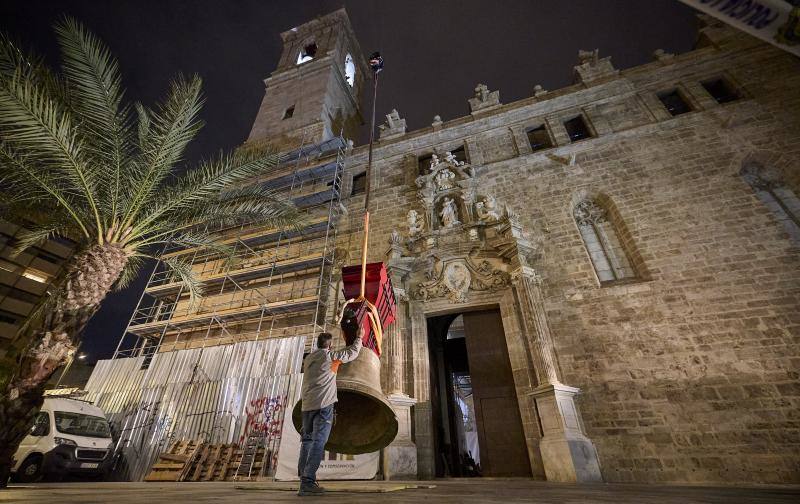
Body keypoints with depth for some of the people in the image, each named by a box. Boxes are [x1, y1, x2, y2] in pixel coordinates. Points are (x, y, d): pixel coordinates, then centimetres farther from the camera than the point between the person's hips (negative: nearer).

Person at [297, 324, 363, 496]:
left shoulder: (309, 358, 15)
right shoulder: (330, 355, -4)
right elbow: (352, 353, 4)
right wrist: (359, 337, 18)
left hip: (307, 405, 7)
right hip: (323, 404, -7)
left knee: (307, 440, 14)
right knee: (318, 442, -7)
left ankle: (304, 476, 18)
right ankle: (308, 482, -11)